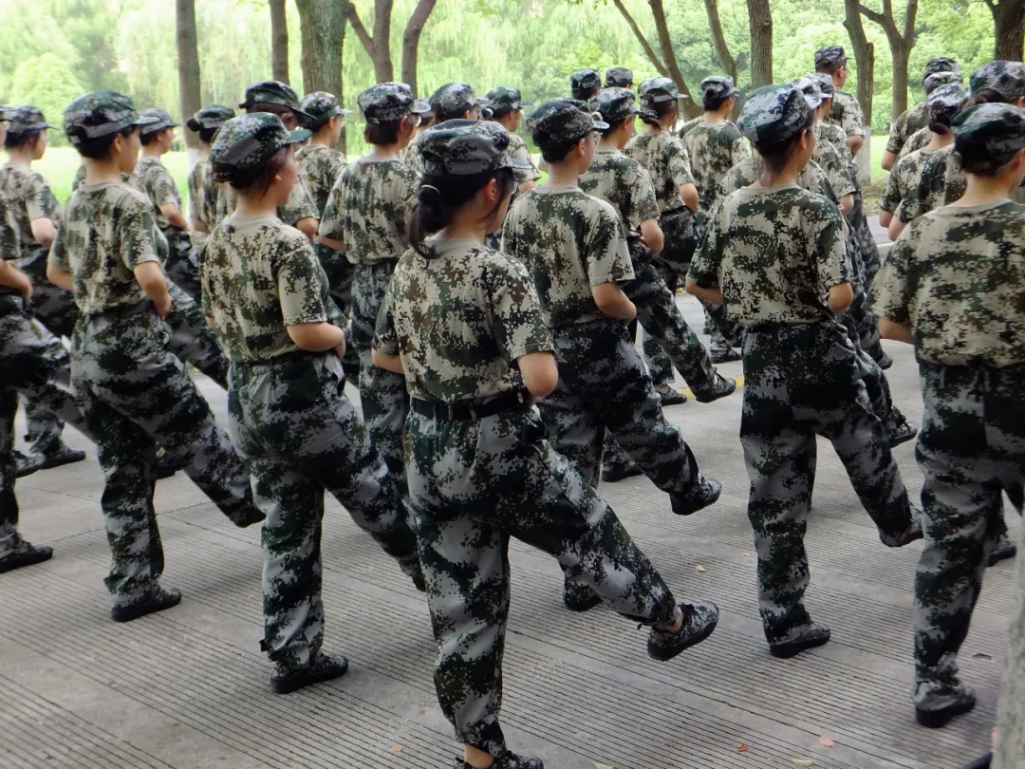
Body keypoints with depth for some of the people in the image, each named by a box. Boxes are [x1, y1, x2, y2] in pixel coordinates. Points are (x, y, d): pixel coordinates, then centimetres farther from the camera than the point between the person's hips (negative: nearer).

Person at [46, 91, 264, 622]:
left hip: (87, 353, 8)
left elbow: (56, 271, 25)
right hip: (133, 351, -8)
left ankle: (133, 587, 17)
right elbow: (150, 276, -28)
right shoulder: (129, 202, -15)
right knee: (200, 443, 13)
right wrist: (162, 306, -9)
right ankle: (256, 506, 33)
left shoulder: (75, 205, 10)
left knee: (125, 472, 13)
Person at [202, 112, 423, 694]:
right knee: (377, 498, 13)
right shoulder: (288, 244, -20)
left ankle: (294, 654, 19)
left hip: (249, 399, 8)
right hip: (305, 399, -7)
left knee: (286, 529, 13)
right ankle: (441, 577, 32)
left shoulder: (219, 242, 5)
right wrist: (339, 335, -6)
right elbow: (308, 333, -25)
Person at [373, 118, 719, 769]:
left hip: (431, 453, 6)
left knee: (460, 604, 14)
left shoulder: (411, 265, 2)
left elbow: (384, 356, 13)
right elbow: (541, 379, -29)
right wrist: (519, 370, -8)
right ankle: (669, 624, 45)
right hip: (500, 451, -6)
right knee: (593, 533, 20)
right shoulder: (500, 273, -21)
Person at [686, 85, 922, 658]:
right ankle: (899, 522, 54)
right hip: (818, 356, -3)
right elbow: (838, 296, -24)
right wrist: (843, 294, -2)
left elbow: (699, 285, 6)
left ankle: (784, 621, 12)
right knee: (865, 448, 27)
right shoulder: (816, 211, -17)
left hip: (761, 359, 4)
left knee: (775, 495, 7)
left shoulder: (731, 209, -1)